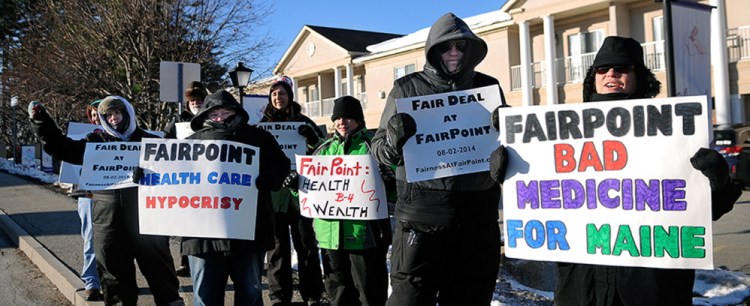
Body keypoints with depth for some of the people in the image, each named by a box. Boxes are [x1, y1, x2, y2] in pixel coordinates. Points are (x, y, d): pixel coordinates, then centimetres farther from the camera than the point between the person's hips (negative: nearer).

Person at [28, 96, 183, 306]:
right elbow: (61, 147, 12)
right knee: (114, 269, 9)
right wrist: (40, 121, 5)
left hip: (145, 216, -2)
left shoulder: (148, 141, 7)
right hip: (109, 219, 2)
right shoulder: (94, 142, 12)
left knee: (158, 265, 4)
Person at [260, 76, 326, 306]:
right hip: (272, 192, 1)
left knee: (306, 243, 4)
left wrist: (313, 139, -17)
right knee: (277, 245, 5)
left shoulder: (302, 122, 7)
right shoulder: (263, 124, 10)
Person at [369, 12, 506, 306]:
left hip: (476, 210, 3)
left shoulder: (488, 87, 10)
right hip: (422, 209, -3)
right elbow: (378, 149, 4)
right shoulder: (407, 88, 3)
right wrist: (393, 141, -19)